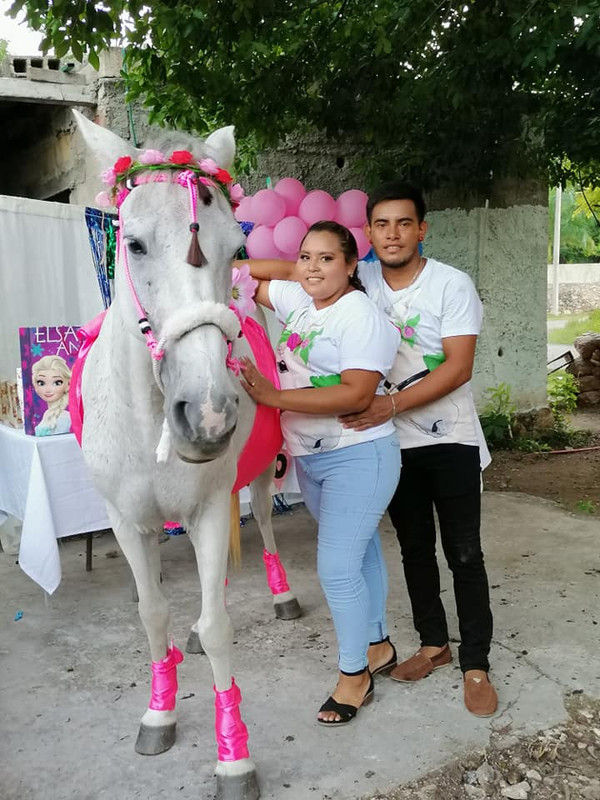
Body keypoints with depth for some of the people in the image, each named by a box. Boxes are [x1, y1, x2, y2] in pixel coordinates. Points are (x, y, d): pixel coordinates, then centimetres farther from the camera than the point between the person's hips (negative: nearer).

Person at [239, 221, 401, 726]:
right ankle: (378, 646, 37)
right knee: (360, 551, 20)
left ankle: (355, 675, 14)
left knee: (337, 567, -6)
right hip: (310, 458, 8)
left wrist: (274, 397, -31)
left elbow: (357, 395, -27)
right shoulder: (298, 300, 5)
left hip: (358, 458, -8)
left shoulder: (360, 314, -18)